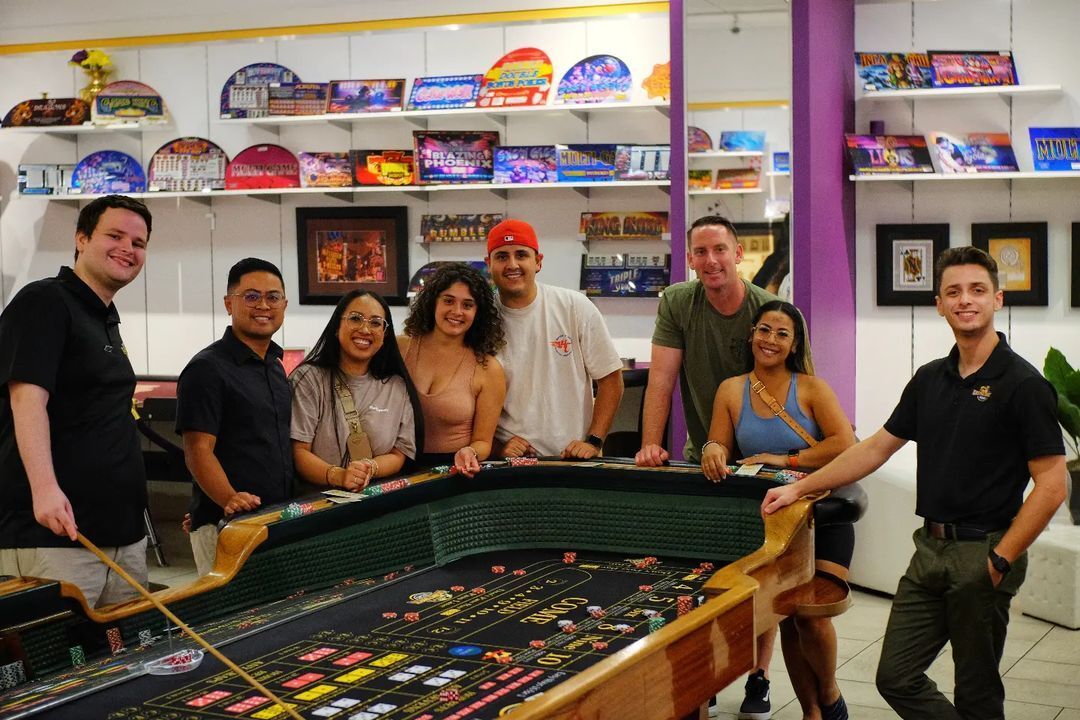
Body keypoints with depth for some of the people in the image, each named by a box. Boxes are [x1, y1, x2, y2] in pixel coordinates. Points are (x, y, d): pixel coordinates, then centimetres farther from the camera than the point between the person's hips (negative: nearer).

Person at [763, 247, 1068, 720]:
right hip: (930, 550, 7)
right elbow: (877, 448, 17)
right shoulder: (930, 380, 10)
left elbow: (1052, 485, -13)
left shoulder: (1022, 384, -10)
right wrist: (800, 487, 14)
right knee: (896, 678, 8)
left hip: (983, 553, -7)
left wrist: (1000, 560, -16)